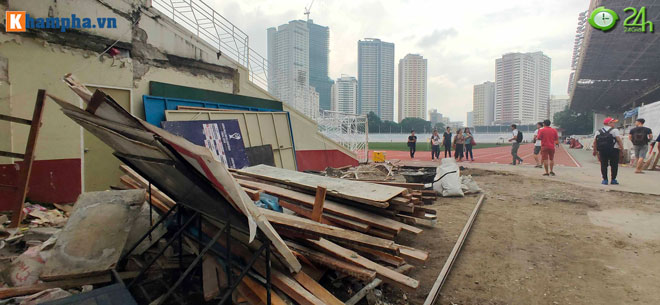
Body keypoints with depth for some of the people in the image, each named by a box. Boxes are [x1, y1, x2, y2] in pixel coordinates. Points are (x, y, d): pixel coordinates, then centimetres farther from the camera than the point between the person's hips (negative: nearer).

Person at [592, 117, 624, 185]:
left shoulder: (598, 131, 10)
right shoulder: (614, 130, -4)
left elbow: (594, 142, 9)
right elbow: (619, 140, -11)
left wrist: (595, 151, 15)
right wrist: (622, 149, -5)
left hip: (602, 151, 4)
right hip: (613, 150, -4)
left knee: (603, 165, 7)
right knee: (614, 165, 5)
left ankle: (605, 180, 6)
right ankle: (613, 180, 8)